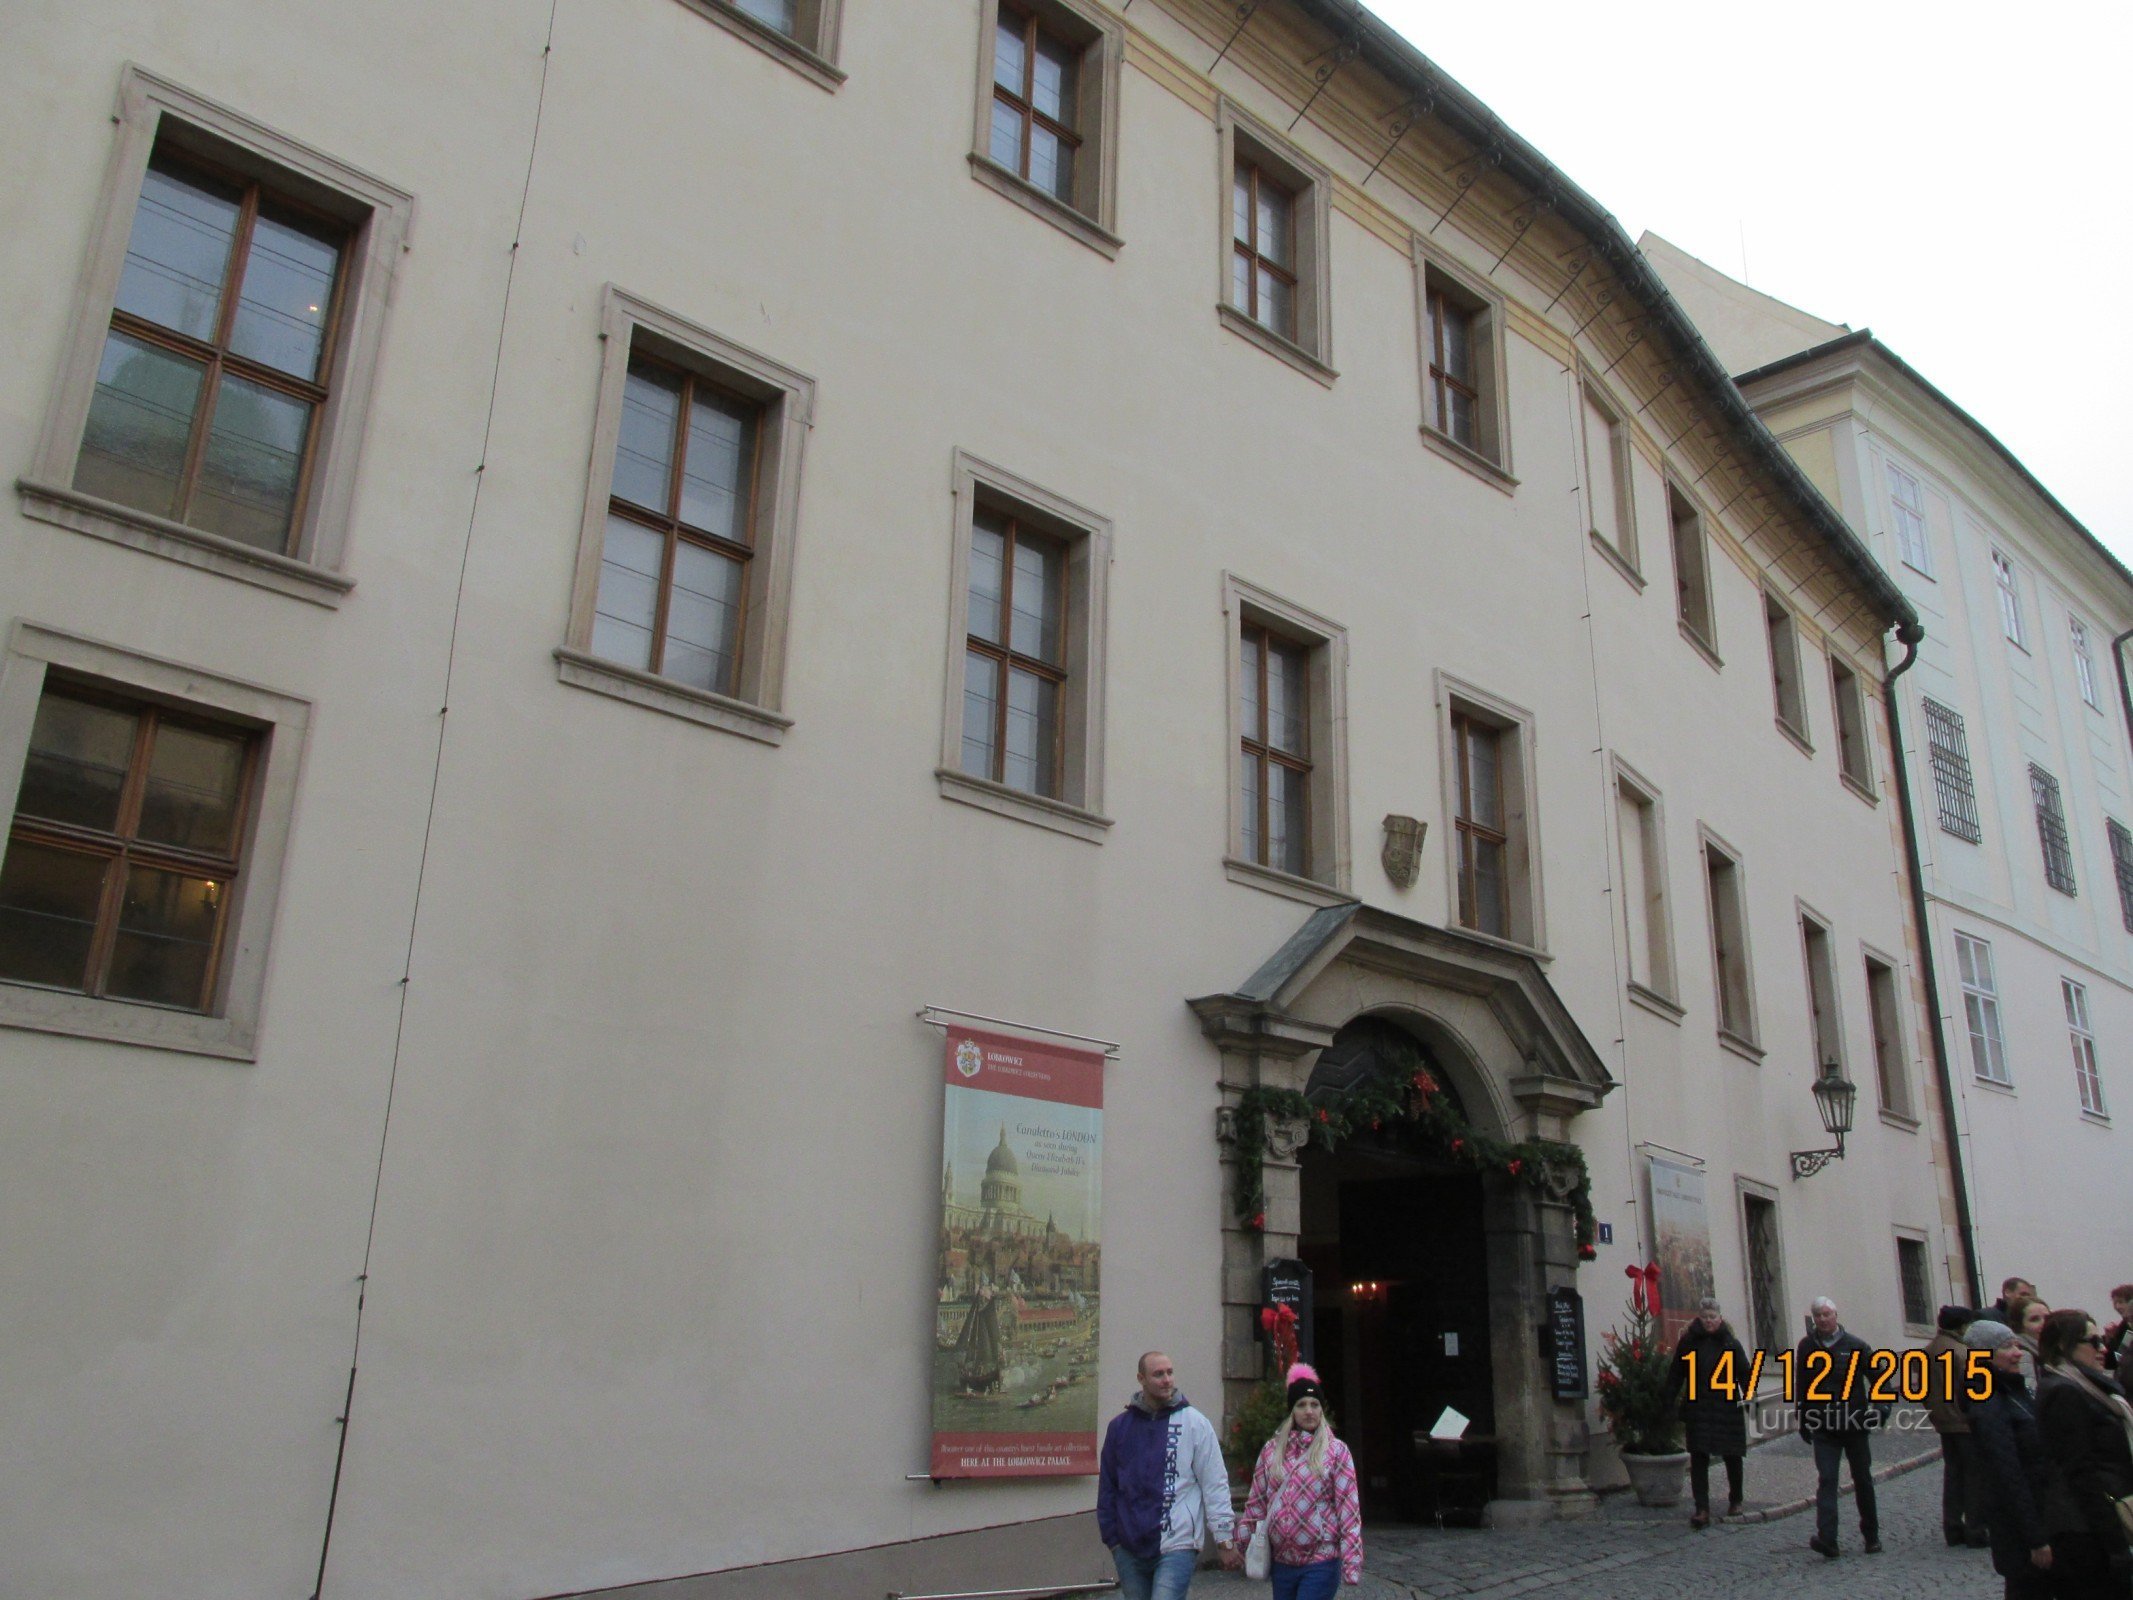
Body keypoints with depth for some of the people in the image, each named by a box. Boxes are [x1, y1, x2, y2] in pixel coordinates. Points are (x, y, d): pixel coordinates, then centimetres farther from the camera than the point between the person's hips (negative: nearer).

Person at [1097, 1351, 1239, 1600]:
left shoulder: (1194, 1422, -3)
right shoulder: (1120, 1425, 6)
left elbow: (1215, 1484, -4)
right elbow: (1107, 1487, 11)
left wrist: (1225, 1541, -6)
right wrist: (1111, 1538, 7)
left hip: (1177, 1548, -4)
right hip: (1128, 1550, 4)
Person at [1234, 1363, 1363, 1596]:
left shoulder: (1336, 1451, -1)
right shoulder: (1272, 1450, 8)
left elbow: (1349, 1509, -5)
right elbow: (1256, 1502, 13)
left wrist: (1351, 1563, -10)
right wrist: (1243, 1538, 9)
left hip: (1321, 1562, -4)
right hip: (1282, 1561, 4)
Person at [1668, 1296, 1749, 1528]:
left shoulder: (1731, 1344, 1)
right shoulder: (1688, 1343, 2)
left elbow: (1745, 1374, 0)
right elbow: (1676, 1375, 4)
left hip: (1727, 1408, 1)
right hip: (1698, 1409, 0)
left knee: (1732, 1457, 13)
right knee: (1699, 1458, -7)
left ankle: (1735, 1501, 35)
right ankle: (1702, 1509, -7)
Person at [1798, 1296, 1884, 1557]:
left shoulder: (1856, 1346, -3)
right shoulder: (1807, 1347, 3)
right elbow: (1802, 1386, 11)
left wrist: (1879, 1407, -13)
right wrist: (1803, 1420, 12)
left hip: (1855, 1424, 0)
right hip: (1823, 1426, 0)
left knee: (1863, 1480, 12)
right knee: (1826, 1480, -10)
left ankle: (1871, 1536, 27)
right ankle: (1827, 1538, -18)